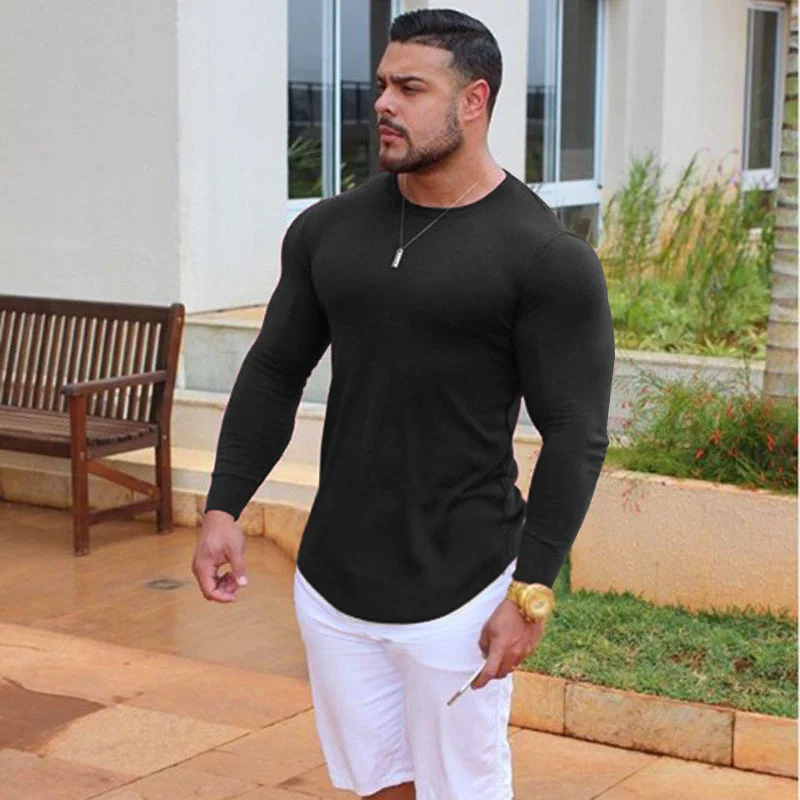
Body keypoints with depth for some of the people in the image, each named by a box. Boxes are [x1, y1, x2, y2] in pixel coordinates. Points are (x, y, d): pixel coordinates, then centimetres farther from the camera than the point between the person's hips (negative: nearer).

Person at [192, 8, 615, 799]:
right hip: (330, 581, 5)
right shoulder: (327, 229, 4)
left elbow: (575, 438, -12)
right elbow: (273, 376, 11)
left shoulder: (546, 257, -11)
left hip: (459, 589, -5)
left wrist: (532, 591, -16)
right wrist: (223, 507, 3)